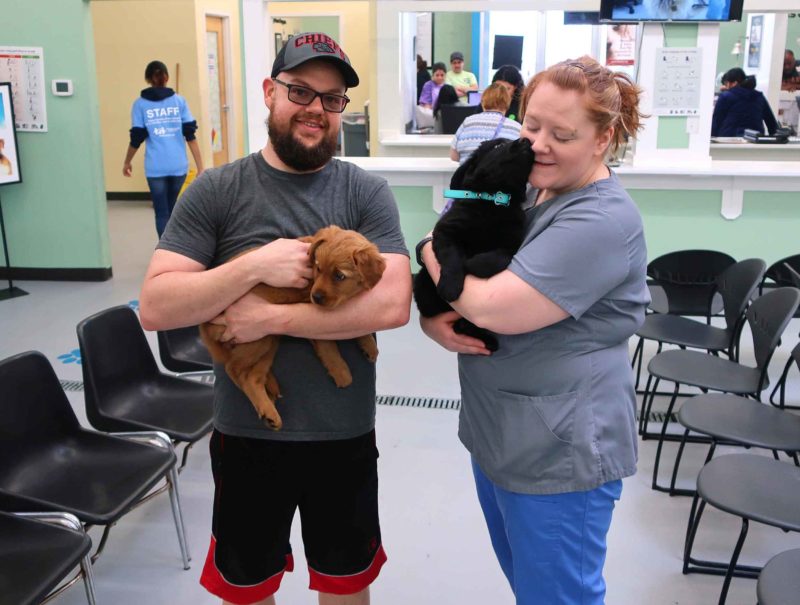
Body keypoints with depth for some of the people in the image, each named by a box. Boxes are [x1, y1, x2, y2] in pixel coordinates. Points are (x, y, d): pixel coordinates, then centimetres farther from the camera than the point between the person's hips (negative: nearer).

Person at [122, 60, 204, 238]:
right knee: (171, 209, 19)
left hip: (156, 167, -2)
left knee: (162, 213, 4)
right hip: (178, 165, 2)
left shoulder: (140, 104, 1)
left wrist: (127, 163, 16)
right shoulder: (179, 100, 4)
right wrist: (201, 167, -1)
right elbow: (190, 135, -2)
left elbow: (137, 139, 0)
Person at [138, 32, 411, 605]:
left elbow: (393, 304, -18)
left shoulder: (368, 192, -6)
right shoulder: (215, 192, -5)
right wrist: (256, 264, -23)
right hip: (245, 435, 1)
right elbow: (155, 307, -12)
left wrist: (274, 317, -21)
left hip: (344, 435, 0)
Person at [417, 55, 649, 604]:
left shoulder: (602, 221, -21)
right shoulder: (526, 190, 5)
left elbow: (492, 307, -29)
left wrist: (432, 249, -11)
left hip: (560, 455, -8)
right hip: (496, 434, 8)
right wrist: (432, 320, -14)